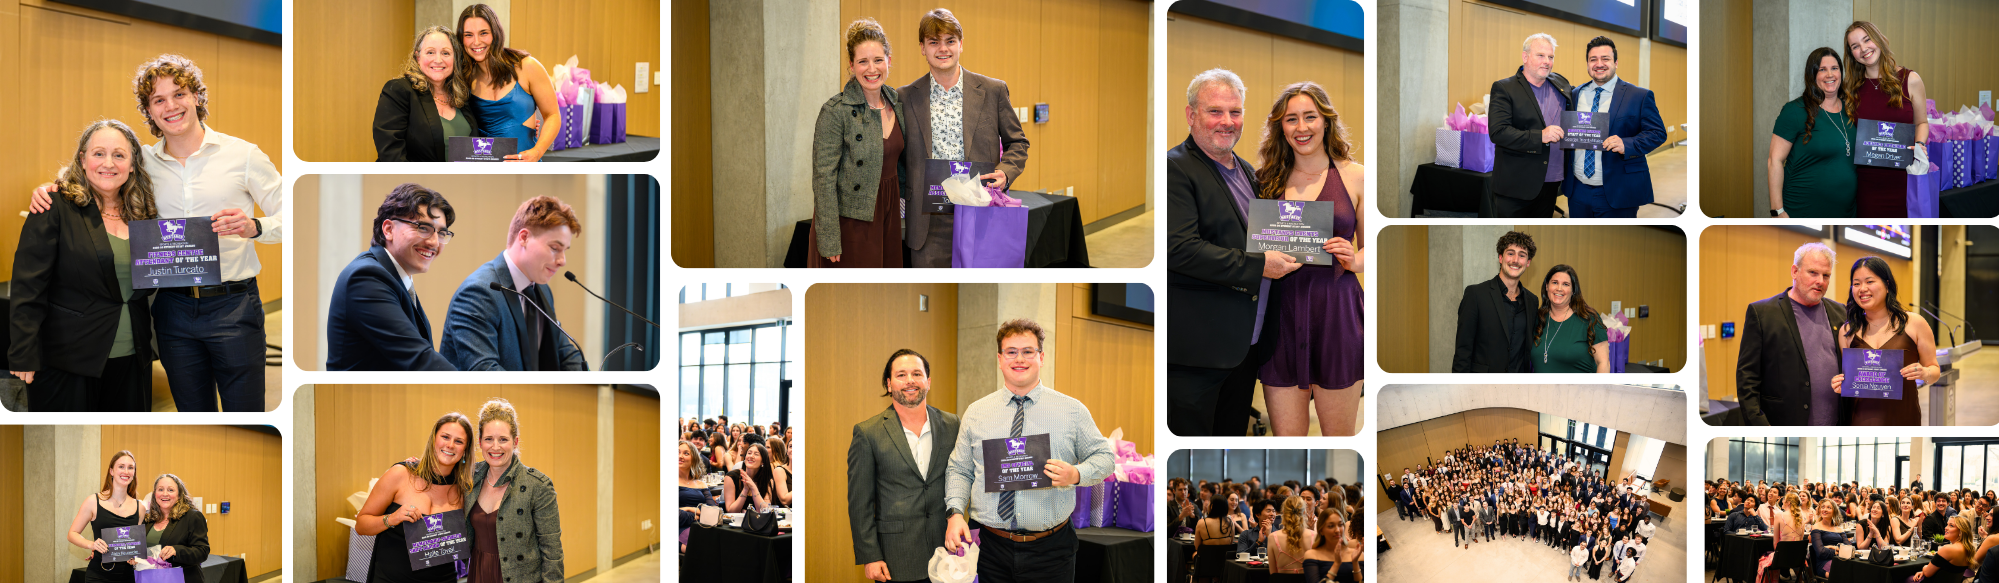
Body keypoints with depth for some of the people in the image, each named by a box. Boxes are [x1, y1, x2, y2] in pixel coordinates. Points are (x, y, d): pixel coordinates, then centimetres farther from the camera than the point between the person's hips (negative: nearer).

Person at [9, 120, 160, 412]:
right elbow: (28, 288, -10)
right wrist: (24, 355, -15)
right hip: (67, 365, -5)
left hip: (131, 363, 5)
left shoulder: (145, 215, 10)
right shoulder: (55, 208, -6)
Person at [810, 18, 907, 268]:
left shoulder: (896, 102, 5)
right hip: (850, 219, -6)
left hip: (887, 215, 6)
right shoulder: (835, 111, -14)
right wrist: (829, 242, -18)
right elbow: (823, 179, -16)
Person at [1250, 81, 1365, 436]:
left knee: (1339, 435, 4)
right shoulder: (1268, 180, 11)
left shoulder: (1354, 177, 5)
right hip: (1282, 310, 2)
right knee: (1284, 436, 3)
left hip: (1336, 311, -2)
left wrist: (1353, 260, -13)